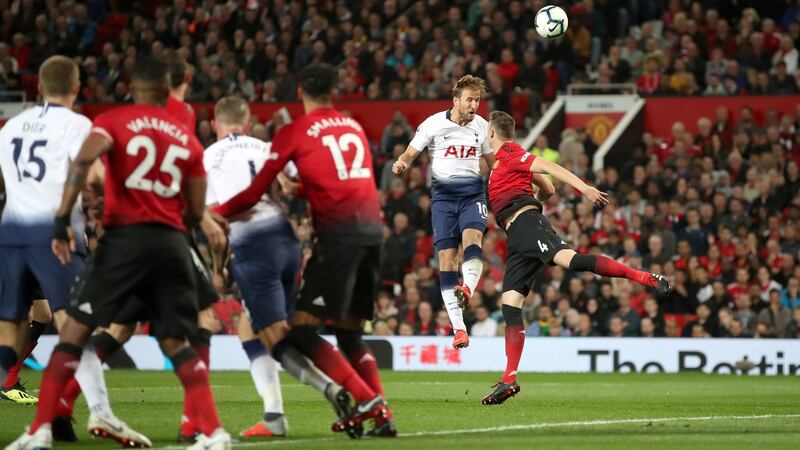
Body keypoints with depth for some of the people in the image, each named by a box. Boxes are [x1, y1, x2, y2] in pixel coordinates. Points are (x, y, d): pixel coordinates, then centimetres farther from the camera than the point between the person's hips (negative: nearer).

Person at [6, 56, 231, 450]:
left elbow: (83, 161, -16)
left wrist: (62, 219, -15)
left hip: (125, 237, -3)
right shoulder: (187, 140, 16)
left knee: (74, 330, 3)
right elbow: (196, 212, 15)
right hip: (172, 242, 3)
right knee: (175, 343, 13)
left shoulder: (113, 121, 4)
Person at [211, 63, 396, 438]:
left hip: (338, 233, -7)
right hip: (372, 228, 7)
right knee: (349, 332, 16)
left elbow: (256, 192, 3)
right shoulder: (354, 127, 19)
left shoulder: (294, 133, 1)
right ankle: (383, 416, 6)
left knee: (302, 330, -3)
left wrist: (214, 212, 16)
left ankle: (367, 401, -13)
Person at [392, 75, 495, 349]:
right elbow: (410, 155, 2)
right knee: (446, 256, -8)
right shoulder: (433, 124, -1)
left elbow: (494, 163, 21)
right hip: (443, 194, -1)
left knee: (472, 235, -30)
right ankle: (458, 327, -7)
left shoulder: (482, 127, 8)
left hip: (473, 192, 1)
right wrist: (401, 165, -21)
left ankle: (467, 289, -53)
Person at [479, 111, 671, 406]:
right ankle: (509, 380, -5)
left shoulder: (508, 153, 5)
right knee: (509, 303, 0)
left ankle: (647, 278, -38)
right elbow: (548, 189, 36)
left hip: (525, 223, -9)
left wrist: (583, 188, -22)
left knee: (569, 259, -33)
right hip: (518, 237, 10)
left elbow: (547, 167, -10)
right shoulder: (502, 160, 31)